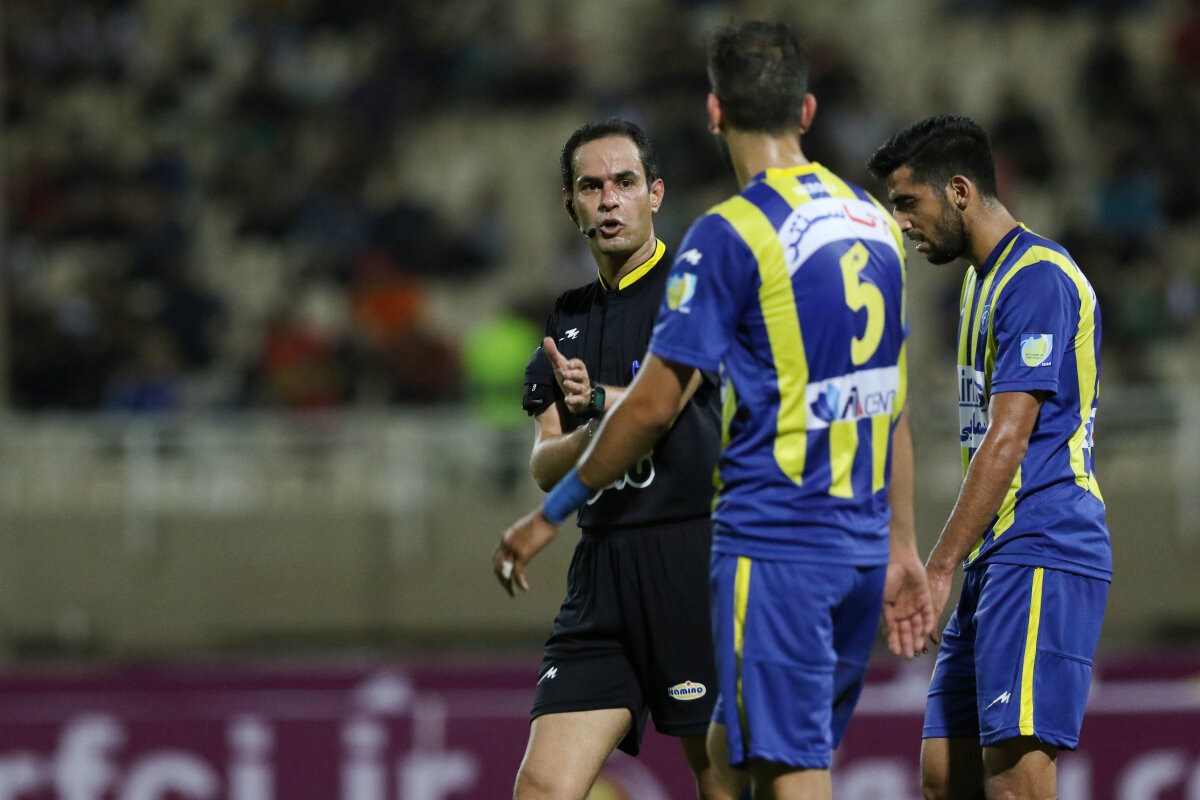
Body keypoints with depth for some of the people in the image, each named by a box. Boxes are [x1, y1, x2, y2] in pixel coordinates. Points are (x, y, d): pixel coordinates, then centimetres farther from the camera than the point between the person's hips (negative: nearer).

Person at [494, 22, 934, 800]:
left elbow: (653, 406, -10)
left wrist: (550, 516, 1)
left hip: (771, 540, -7)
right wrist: (902, 546, 20)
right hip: (860, 545, 7)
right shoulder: (873, 220, 11)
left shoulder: (729, 236, -11)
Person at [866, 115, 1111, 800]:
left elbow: (1008, 441, -18)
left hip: (1042, 555, -10)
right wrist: (953, 566, 22)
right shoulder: (985, 279, 21)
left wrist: (940, 568, -18)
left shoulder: (1037, 277, -12)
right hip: (998, 560, 10)